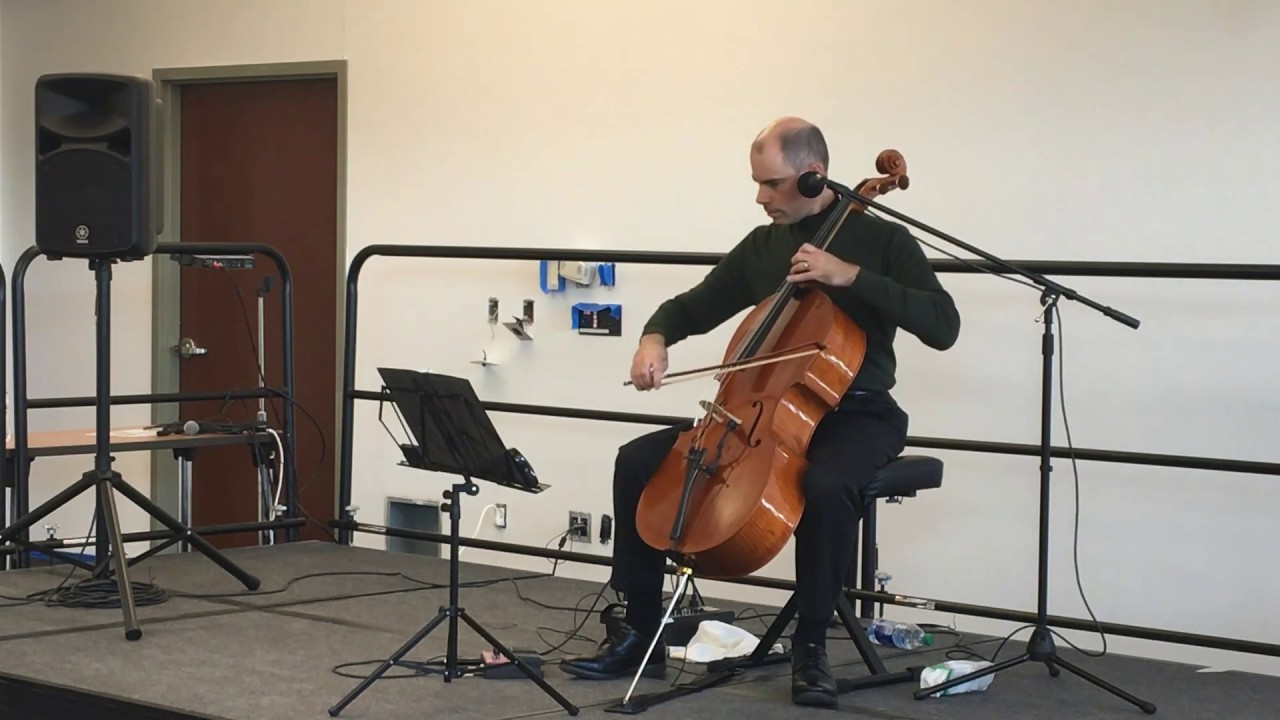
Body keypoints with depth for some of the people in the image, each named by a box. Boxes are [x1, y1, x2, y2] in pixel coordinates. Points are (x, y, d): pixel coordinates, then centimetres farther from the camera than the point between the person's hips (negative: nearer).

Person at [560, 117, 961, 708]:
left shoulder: (881, 240, -6)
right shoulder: (761, 245, 9)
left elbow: (943, 326, -18)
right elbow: (694, 307, 19)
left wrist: (852, 275, -25)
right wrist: (656, 337, -5)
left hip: (856, 414, -5)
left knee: (826, 486, -41)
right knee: (638, 462, -10)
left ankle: (811, 647, -20)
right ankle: (640, 635, -2)